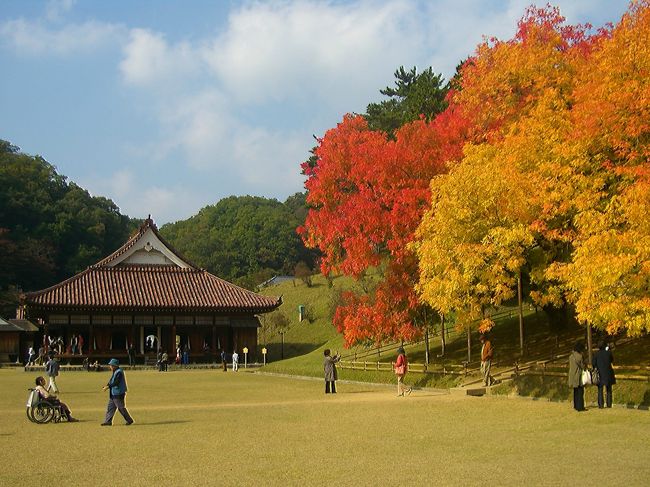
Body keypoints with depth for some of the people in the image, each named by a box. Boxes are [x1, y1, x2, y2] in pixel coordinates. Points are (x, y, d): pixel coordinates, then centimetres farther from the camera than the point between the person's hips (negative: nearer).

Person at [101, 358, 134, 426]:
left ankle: (129, 420, 8)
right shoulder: (115, 372, 13)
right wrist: (107, 385, 0)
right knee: (110, 407, 10)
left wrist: (108, 386, -27)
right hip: (113, 394, 10)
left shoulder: (119, 372, -18)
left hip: (118, 394, -10)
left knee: (121, 408, -2)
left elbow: (116, 382, -25)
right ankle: (108, 421, 13)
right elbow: (112, 381, 17)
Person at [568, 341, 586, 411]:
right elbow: (582, 366, -13)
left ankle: (576, 406, 22)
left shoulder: (571, 356, 7)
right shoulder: (579, 356, -19)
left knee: (576, 392, 16)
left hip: (573, 376, 8)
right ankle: (580, 407, -1)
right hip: (579, 376, -8)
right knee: (580, 391, -2)